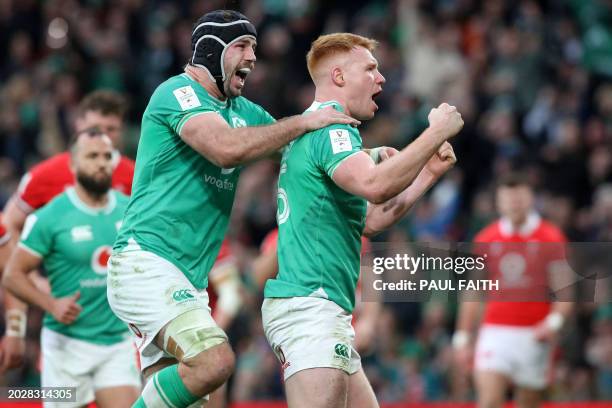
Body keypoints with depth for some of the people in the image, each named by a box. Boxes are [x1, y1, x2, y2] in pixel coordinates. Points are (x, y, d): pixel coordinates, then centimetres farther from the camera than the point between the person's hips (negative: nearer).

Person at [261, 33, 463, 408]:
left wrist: (428, 173, 18)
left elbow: (369, 221, 26)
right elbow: (374, 185, -29)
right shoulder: (331, 127, -9)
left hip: (325, 311, 11)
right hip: (308, 304, -11)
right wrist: (437, 132, -18)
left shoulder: (313, 130, 23)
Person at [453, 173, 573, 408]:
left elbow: (565, 291, -3)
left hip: (533, 336, -1)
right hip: (495, 333, 1)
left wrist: (554, 322, -22)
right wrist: (463, 337, 10)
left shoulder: (551, 238, -1)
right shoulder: (486, 239, 7)